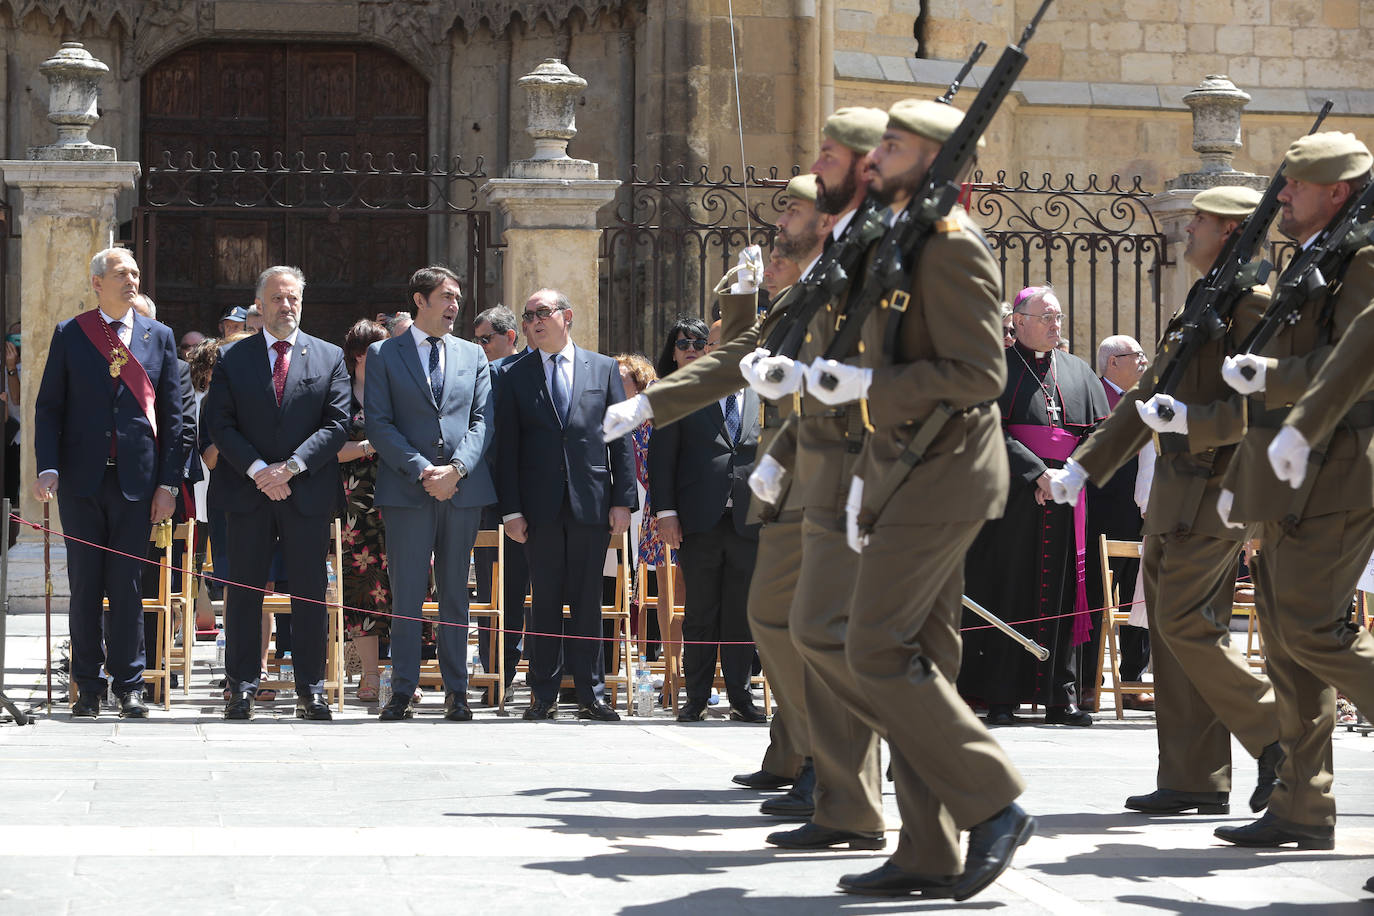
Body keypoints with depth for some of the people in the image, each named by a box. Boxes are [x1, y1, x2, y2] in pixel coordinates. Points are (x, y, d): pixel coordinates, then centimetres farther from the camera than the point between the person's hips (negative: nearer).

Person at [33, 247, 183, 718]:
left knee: (128, 586, 2)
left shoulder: (159, 336, 8)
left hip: (136, 480, 0)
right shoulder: (70, 335, 5)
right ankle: (88, 687, 12)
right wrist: (48, 468, -10)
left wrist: (168, 482, 0)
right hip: (82, 480, 0)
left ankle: (129, 686, 9)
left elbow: (172, 414, 7)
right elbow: (48, 407, 4)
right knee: (85, 586, 5)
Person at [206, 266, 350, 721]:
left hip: (309, 492, 0)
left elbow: (337, 424, 0)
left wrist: (290, 467, -12)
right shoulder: (232, 358, 7)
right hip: (248, 492, 0)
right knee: (244, 592, 2)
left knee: (309, 594, 1)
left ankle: (310, 690, 6)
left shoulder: (329, 357, 8)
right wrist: (258, 470, -13)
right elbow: (220, 424, 0)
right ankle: (242, 688, 8)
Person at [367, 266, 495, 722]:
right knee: (406, 594, -3)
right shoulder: (384, 355, 6)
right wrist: (421, 470, -13)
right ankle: (402, 691, 1)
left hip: (464, 487, 3)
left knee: (455, 592, 6)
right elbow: (379, 424, -2)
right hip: (407, 490, -2)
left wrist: (456, 469, -10)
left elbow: (482, 420, 7)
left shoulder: (473, 355, 15)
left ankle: (456, 691, 9)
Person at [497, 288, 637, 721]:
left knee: (588, 601, 3)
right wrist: (510, 509, -4)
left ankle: (590, 694, 8)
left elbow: (621, 438, 7)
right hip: (540, 506, 0)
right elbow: (507, 446, 4)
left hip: (591, 502, 0)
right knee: (544, 601, 3)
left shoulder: (604, 369, 9)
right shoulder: (515, 376, 7)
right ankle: (544, 695, 8)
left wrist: (623, 500, -1)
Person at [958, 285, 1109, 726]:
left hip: (1064, 505, 4)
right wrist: (1036, 472, -18)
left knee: (1061, 596, 3)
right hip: (1011, 503, -4)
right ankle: (1000, 698, -1)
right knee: (1008, 593, -4)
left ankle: (1060, 696, 5)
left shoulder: (1078, 372, 16)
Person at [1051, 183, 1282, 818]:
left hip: (1212, 490, -10)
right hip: (1176, 490, 10)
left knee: (1185, 624, -12)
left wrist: (1190, 418, -27)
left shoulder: (1254, 303, -10)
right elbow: (1151, 394, 25)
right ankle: (1193, 780, 10)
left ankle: (1278, 739, -3)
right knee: (1172, 629, 7)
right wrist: (1084, 463, 23)